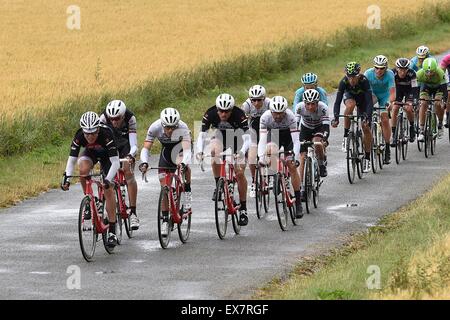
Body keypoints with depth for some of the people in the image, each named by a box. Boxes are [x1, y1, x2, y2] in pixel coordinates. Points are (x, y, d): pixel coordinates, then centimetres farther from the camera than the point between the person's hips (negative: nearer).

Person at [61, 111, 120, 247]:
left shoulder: (106, 134, -39)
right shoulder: (79, 136, -31)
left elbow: (115, 162, -40)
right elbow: (71, 160, -28)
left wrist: (108, 179, -54)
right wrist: (67, 177, -44)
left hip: (106, 155, -2)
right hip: (90, 153, 2)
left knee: (108, 189, -14)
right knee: (83, 169, -33)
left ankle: (112, 232, -10)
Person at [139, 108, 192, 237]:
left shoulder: (182, 128, -36)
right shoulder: (155, 127, -30)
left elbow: (187, 149, -47)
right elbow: (146, 148, -29)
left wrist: (184, 164, -66)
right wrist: (144, 162, -49)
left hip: (180, 146, -2)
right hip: (166, 149, 2)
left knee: (183, 164, -38)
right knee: (165, 187, -4)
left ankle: (187, 191, -15)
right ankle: (165, 220, 7)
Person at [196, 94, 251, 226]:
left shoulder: (239, 115, -33)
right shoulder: (210, 114, -28)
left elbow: (247, 138, -37)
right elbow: (202, 135, -29)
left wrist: (242, 151, -56)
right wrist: (199, 151, -47)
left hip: (236, 137, -2)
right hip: (219, 136, 2)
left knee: (240, 173, -12)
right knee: (214, 152, -33)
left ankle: (243, 209, -2)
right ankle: (218, 186, -15)